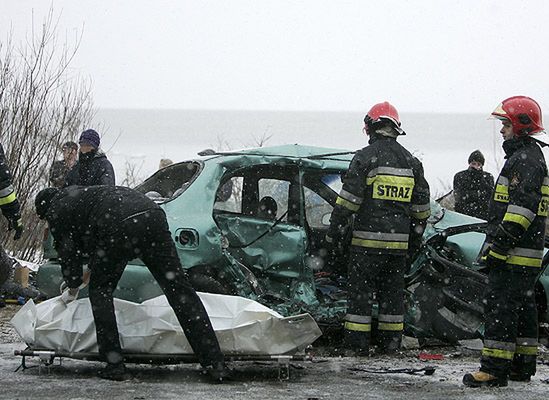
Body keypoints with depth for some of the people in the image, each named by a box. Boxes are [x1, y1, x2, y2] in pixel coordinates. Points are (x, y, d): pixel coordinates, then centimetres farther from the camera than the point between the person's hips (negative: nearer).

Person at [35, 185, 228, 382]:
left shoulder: (56, 212, 20)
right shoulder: (79, 195, 42)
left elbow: (68, 252, 22)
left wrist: (73, 289, 36)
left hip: (118, 226, -7)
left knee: (100, 291, 14)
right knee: (179, 289, 2)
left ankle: (115, 366, 7)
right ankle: (215, 364, -3)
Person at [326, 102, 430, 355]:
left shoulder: (365, 157, -7)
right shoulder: (412, 162, 11)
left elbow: (348, 200, -10)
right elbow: (421, 207, 15)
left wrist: (334, 233, -4)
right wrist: (415, 239, 24)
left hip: (368, 239, -5)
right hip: (399, 243, 5)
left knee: (361, 290, 0)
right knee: (393, 291, 12)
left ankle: (357, 344, -2)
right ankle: (390, 343, 14)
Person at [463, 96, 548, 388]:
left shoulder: (524, 159, -14)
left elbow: (522, 207, -23)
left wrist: (499, 246, -23)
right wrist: (495, 244, 27)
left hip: (514, 254, -11)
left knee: (500, 306, -11)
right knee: (523, 307, 15)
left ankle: (495, 369, -13)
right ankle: (522, 366, 21)